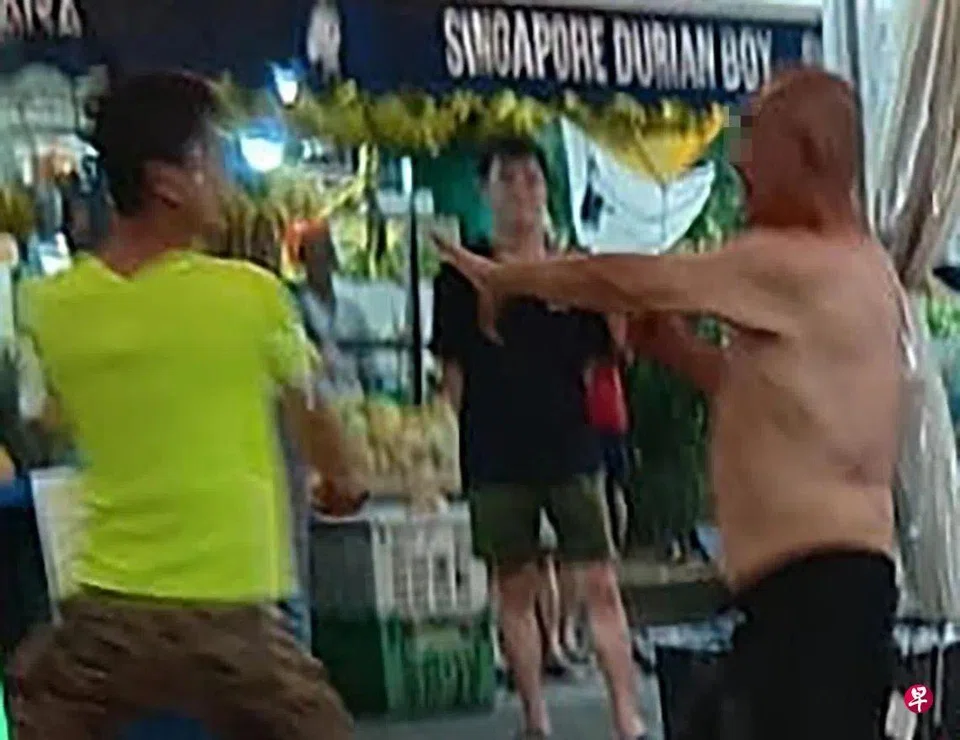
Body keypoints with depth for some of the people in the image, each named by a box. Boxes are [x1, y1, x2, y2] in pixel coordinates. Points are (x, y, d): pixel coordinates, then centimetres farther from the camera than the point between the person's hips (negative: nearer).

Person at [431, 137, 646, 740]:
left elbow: (605, 364, 9)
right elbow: (452, 372, 5)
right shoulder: (463, 277, 2)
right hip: (497, 459, 0)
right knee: (515, 589, 8)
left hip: (572, 450, 1)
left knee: (602, 584, -3)